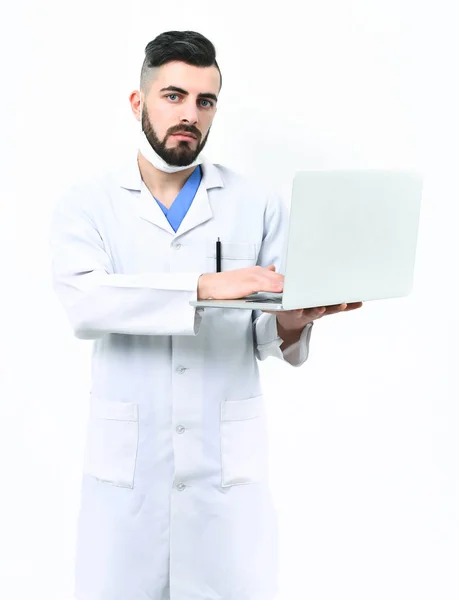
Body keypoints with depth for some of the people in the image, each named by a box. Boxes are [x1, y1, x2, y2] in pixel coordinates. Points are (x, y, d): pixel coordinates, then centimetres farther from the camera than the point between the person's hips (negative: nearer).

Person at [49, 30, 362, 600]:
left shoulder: (258, 204, 7)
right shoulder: (86, 203, 4)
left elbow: (269, 339, 4)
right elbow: (83, 302, -15)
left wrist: (290, 323, -20)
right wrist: (204, 287, -27)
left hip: (230, 462, 1)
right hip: (125, 461, 0)